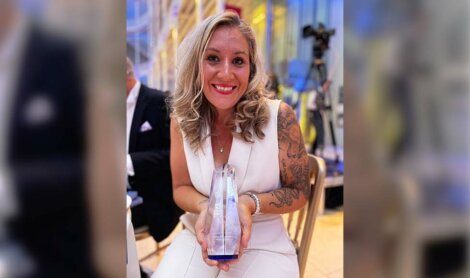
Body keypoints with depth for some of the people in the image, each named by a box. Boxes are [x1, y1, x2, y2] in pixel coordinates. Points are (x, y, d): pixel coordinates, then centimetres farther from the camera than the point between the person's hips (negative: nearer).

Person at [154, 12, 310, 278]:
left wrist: (250, 203, -24)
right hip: (198, 238, 2)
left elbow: (300, 191, -5)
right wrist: (204, 206, -20)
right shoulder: (182, 119, -6)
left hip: (264, 244, -1)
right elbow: (181, 187, 3)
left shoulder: (280, 116, -15)